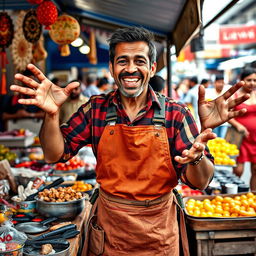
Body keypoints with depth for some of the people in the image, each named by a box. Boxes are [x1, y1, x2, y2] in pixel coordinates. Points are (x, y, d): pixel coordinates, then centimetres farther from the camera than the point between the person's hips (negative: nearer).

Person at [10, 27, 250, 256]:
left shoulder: (175, 114, -12)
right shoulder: (96, 109, -6)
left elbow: (199, 182, -15)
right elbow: (54, 154, -8)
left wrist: (197, 153, -37)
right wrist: (52, 114, -26)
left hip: (160, 232, -1)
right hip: (108, 230, 1)